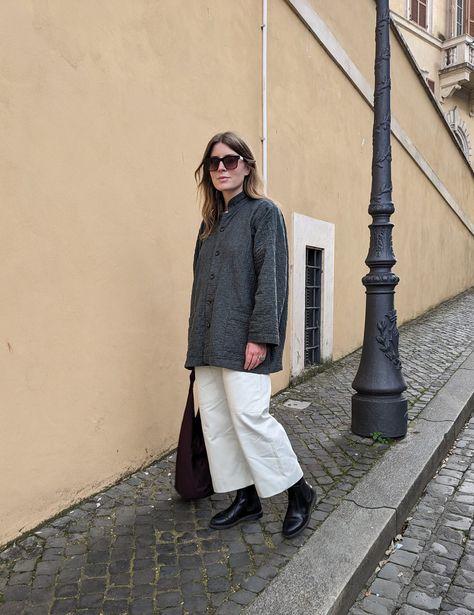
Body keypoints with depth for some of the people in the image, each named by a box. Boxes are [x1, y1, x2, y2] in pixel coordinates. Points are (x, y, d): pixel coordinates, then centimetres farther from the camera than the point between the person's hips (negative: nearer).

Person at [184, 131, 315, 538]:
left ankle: (299, 491, 15)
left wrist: (260, 335, -18)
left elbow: (271, 276, -11)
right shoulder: (211, 222, 18)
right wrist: (197, 339, 15)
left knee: (249, 415, -9)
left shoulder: (263, 212, -2)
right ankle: (246, 499, 24)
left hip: (243, 339, -7)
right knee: (215, 420, 8)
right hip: (209, 342, 7)